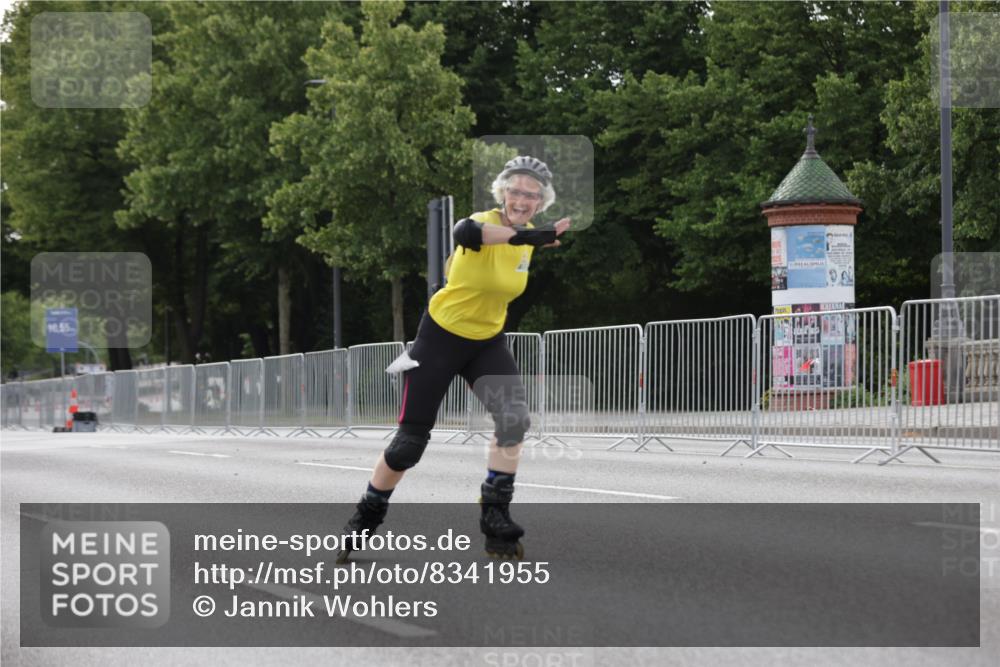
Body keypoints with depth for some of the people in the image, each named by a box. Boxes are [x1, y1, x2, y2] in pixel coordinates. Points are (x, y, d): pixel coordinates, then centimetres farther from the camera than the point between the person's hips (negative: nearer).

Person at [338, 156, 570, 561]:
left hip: (487, 342, 5)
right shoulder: (486, 221, -24)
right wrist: (522, 236, -65)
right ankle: (365, 520, 24)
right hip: (441, 336, -5)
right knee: (411, 440, 0)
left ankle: (495, 518, -12)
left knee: (513, 417, -21)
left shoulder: (528, 238, -2)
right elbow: (466, 232, -52)